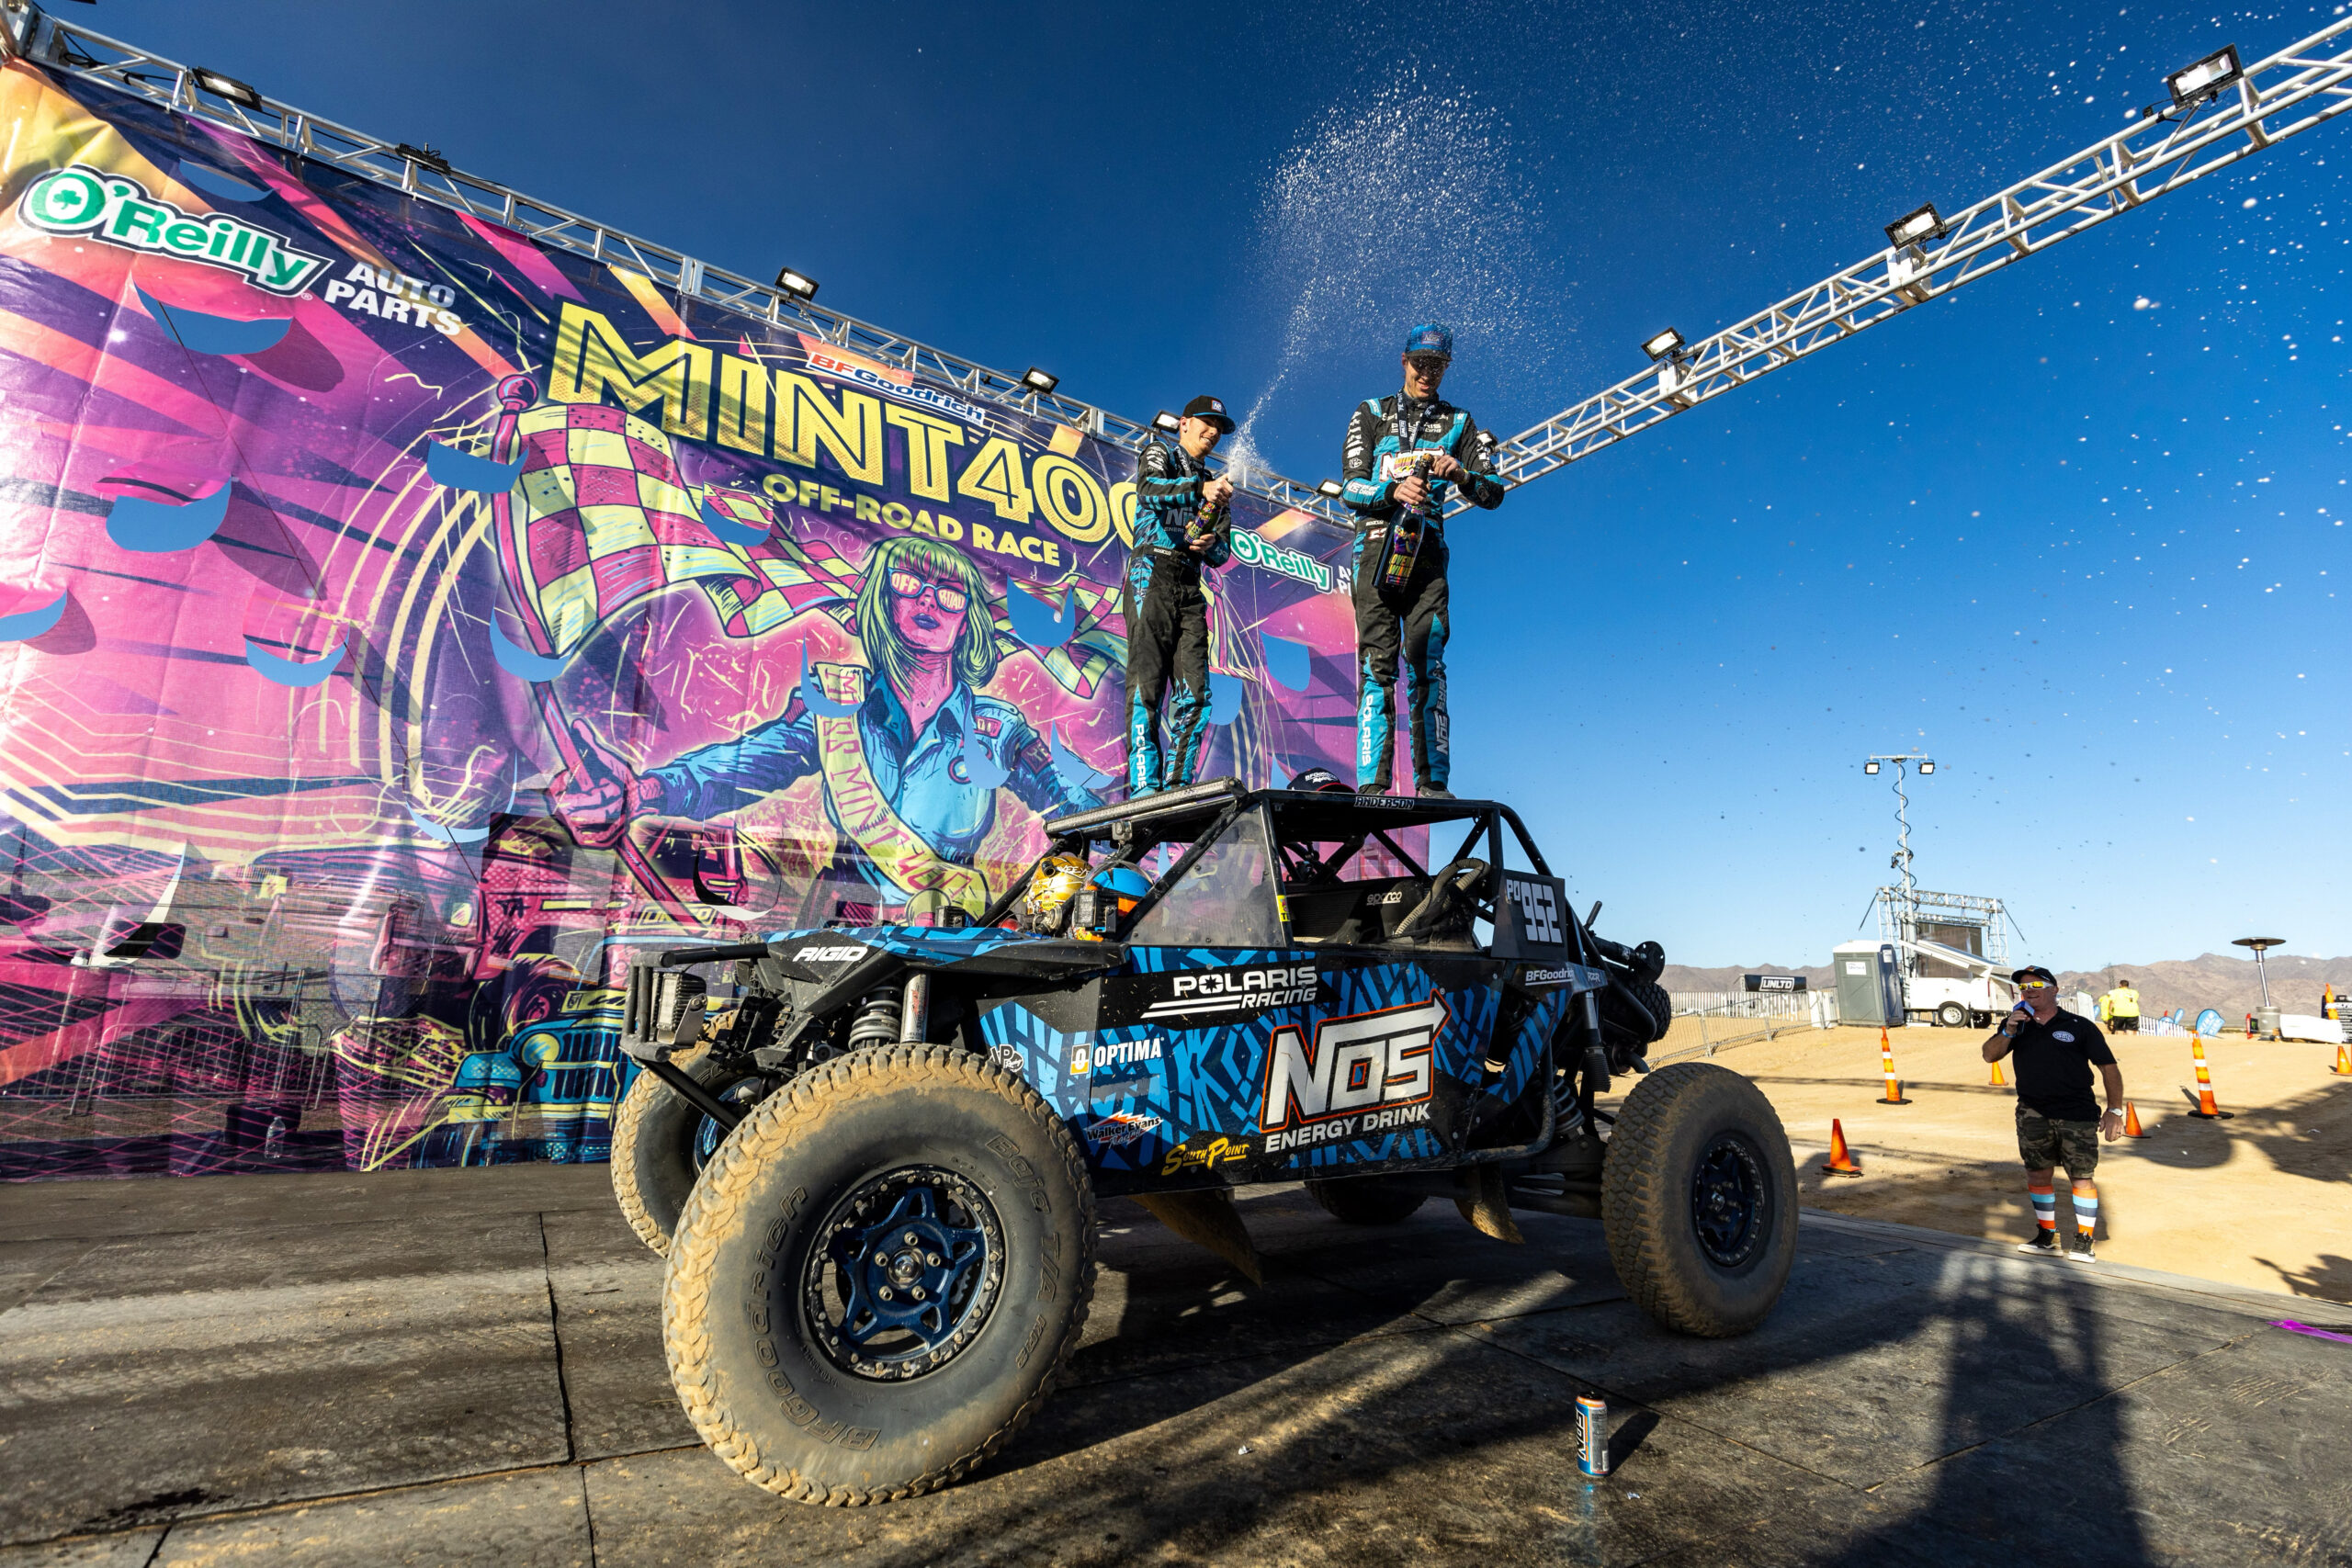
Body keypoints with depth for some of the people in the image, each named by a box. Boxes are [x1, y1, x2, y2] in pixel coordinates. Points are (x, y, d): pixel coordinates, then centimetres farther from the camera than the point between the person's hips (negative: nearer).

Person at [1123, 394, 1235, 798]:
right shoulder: (1159, 453, 12)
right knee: (1147, 684, -14)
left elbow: (1222, 553, 19)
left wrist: (1212, 543, -5)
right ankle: (1144, 788, -17)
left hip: (1191, 588, 6)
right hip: (1152, 575, -5)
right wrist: (1199, 488, -29)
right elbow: (1149, 488, -13)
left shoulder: (1216, 485, 27)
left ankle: (1177, 787, -3)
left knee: (1195, 692, -6)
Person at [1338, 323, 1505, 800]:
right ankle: (1372, 782, -11)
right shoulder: (1371, 415, 15)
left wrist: (1462, 476, -13)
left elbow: (1494, 492, 8)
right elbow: (1350, 485, 2)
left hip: (1427, 550, 1)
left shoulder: (1458, 422, 18)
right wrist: (1394, 490, -18)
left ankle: (1433, 781, -5)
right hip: (1377, 545, -1)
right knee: (1378, 663, -9)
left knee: (1427, 665, -7)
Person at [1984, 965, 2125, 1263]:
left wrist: (2114, 1110, -7)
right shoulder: (2016, 1025, 10)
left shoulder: (2079, 1026, 1)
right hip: (2033, 1114, 3)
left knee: (2081, 1177, 0)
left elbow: (2108, 1067, 1)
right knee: (2037, 1175, 8)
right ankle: (2046, 1237, 21)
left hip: (2077, 1114, -3)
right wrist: (2008, 1032, -13)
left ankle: (2084, 1243, 10)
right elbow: (1989, 1055, 3)